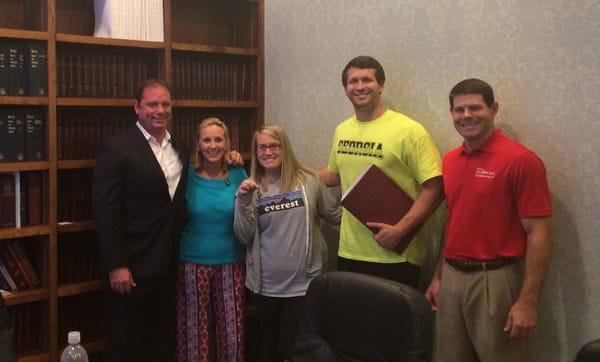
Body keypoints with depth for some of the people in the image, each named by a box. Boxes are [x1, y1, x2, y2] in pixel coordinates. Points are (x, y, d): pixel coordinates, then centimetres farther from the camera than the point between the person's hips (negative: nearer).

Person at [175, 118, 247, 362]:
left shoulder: (238, 175, 0)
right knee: (194, 332, 8)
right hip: (193, 264, -1)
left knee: (232, 332, 6)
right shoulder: (187, 175, -5)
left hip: (230, 264, 1)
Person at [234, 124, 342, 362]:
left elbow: (336, 215, 7)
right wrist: (244, 202, -16)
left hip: (304, 282, -2)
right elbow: (244, 237, -5)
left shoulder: (308, 181, -3)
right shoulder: (250, 188, -1)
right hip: (266, 284, 2)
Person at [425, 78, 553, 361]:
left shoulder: (521, 160, -12)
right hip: (452, 278, 6)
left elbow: (538, 234, -14)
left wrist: (528, 301, -18)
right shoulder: (450, 160, 9)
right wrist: (439, 276, 16)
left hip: (495, 280, -6)